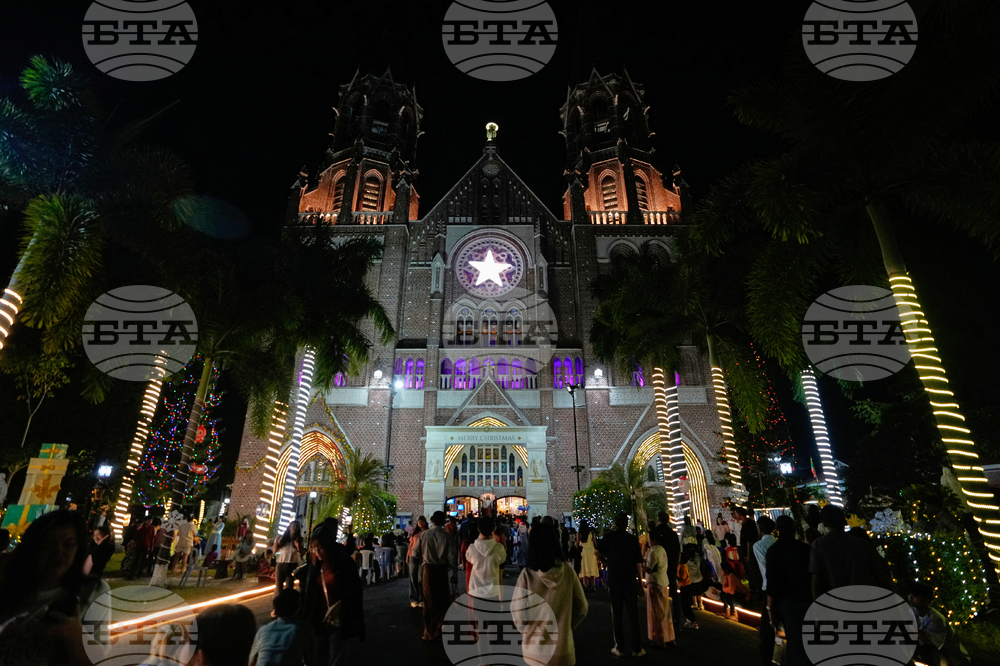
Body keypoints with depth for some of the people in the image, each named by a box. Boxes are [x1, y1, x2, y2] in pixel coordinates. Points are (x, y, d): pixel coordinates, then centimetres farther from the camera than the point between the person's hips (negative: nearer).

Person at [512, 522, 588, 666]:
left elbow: (518, 612, -12)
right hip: (562, 646, 1)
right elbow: (581, 607, -1)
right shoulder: (567, 570, -11)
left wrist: (529, 631, 8)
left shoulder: (527, 574, -18)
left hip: (535, 649, -1)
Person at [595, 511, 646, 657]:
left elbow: (598, 551, -7)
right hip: (631, 581, 0)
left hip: (614, 581, 0)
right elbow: (638, 563, -5)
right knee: (633, 614, 10)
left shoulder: (610, 538, -6)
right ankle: (637, 648, 15)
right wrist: (640, 580, 4)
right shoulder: (633, 539, -7)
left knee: (616, 614, 9)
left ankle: (620, 648, 14)